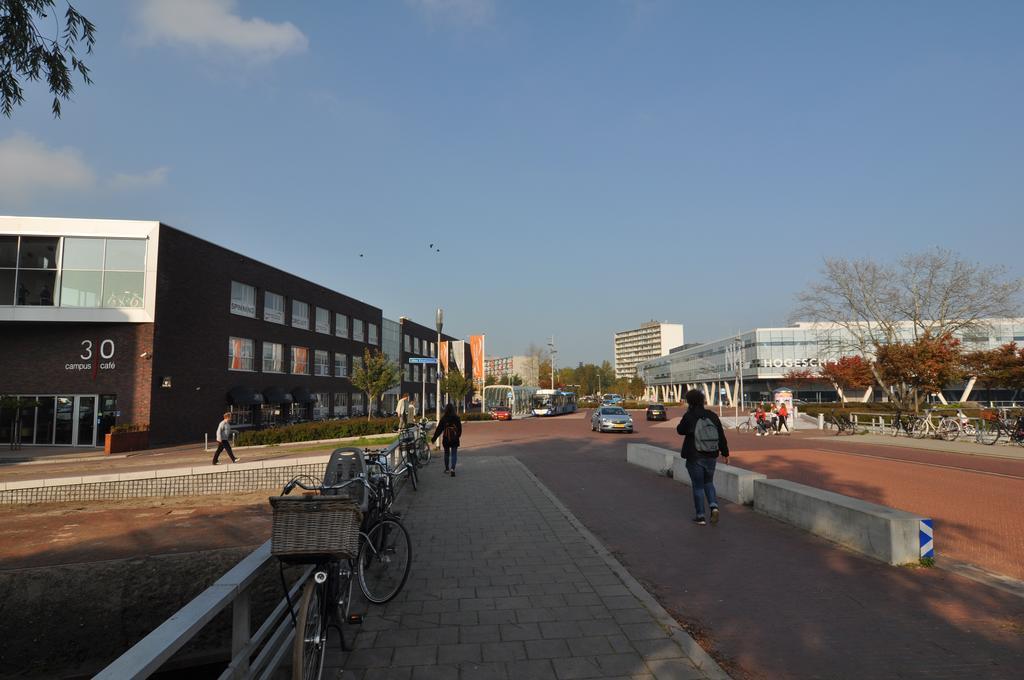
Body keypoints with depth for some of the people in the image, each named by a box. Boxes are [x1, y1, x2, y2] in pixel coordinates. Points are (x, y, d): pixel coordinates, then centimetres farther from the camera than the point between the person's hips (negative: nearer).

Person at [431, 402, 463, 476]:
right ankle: (452, 468, -17)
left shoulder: (443, 418, -8)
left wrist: (434, 438, 2)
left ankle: (447, 469, 26)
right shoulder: (456, 418, -6)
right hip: (454, 439, 0)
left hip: (446, 439, 0)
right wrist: (458, 436, 21)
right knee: (454, 454, 3)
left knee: (446, 453, 17)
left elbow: (439, 429, -6)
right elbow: (459, 429, 3)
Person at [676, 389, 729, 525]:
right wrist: (725, 452, 14)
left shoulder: (689, 416, -13)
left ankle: (700, 516, 10)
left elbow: (680, 430, 2)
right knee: (708, 482, 21)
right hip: (710, 457, 4)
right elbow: (721, 436, 4)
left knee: (698, 486, 6)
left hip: (694, 458, -4)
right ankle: (714, 506, 0)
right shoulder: (712, 416, 0)